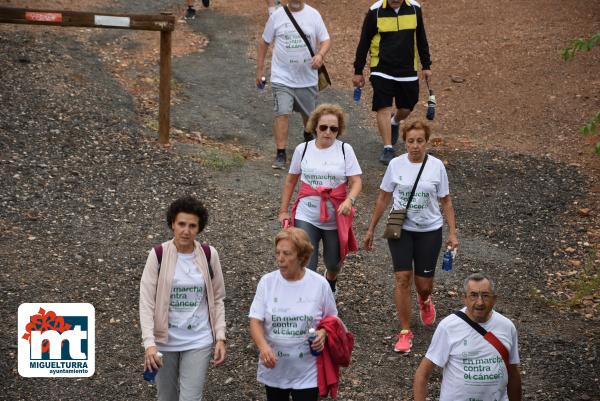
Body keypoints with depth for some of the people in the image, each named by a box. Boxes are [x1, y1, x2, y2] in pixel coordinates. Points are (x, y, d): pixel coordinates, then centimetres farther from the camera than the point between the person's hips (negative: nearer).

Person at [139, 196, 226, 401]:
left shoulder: (209, 255, -4)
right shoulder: (158, 255, -10)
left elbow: (217, 299, 5)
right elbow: (146, 302, -11)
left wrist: (220, 338, -2)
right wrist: (149, 343, -20)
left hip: (199, 341, 0)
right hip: (165, 341, 0)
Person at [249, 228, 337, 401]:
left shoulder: (319, 284, -9)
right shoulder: (267, 282, -7)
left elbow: (331, 318, 5)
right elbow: (256, 321, -10)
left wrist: (323, 333, -17)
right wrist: (263, 347, -28)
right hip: (273, 369, 2)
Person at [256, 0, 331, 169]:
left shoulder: (313, 15, -2)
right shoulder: (277, 16, -3)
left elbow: (325, 40, -1)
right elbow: (264, 42, 7)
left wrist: (320, 55, -22)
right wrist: (260, 69, 7)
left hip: (308, 77, 2)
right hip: (282, 77, -2)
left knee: (309, 114, 18)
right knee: (282, 114, -15)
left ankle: (308, 135, 50)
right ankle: (281, 154, -8)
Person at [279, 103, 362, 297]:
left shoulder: (345, 150, -3)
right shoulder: (303, 149, 1)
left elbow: (356, 182, -8)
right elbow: (290, 181, 11)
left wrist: (349, 200, -28)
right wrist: (283, 210, 9)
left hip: (336, 218, 0)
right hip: (306, 217, 0)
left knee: (333, 262, 19)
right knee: (305, 266, -12)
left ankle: (330, 282, 54)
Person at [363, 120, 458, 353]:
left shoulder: (437, 166, -5)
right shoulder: (396, 164, -3)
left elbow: (446, 202, 3)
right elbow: (383, 198, 7)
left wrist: (452, 233, -2)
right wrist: (371, 229, 10)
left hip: (429, 231, 0)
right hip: (401, 229, 0)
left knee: (423, 284, 4)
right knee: (403, 278, -10)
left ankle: (424, 300, 44)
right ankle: (405, 332, 1)